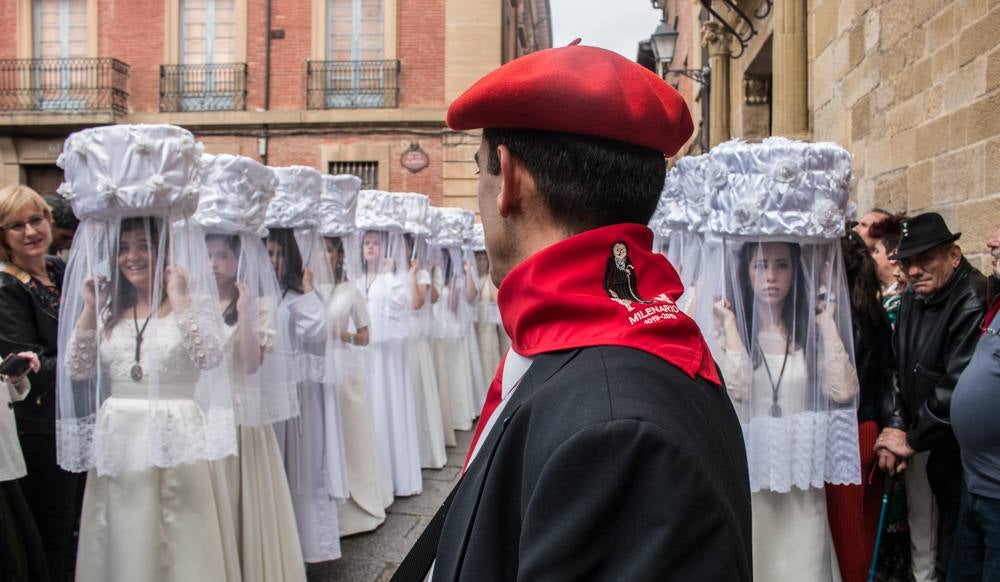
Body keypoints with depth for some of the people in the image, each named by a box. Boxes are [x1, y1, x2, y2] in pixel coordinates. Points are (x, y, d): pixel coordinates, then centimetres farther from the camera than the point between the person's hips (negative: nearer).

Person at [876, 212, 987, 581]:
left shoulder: (975, 302, -20)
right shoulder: (912, 298, 7)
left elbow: (958, 385, -23)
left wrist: (912, 439, -14)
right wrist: (895, 425, -3)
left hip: (954, 447, -7)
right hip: (917, 439, 7)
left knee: (953, 540, 2)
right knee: (919, 521, 14)